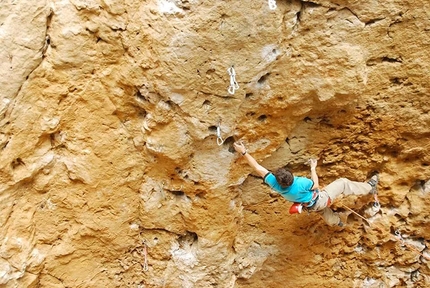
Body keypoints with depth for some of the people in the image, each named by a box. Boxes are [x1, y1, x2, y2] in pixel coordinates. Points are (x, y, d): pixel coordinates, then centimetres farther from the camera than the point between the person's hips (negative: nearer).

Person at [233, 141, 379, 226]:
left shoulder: (275, 184, -34)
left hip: (311, 205, 5)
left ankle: (336, 221, 65)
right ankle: (369, 187, 32)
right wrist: (313, 168, -10)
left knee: (325, 214, 36)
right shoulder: (300, 183, -43)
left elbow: (257, 167, -32)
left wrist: (244, 152, -34)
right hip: (320, 200, -5)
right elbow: (316, 185, -20)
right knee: (342, 183, 10)